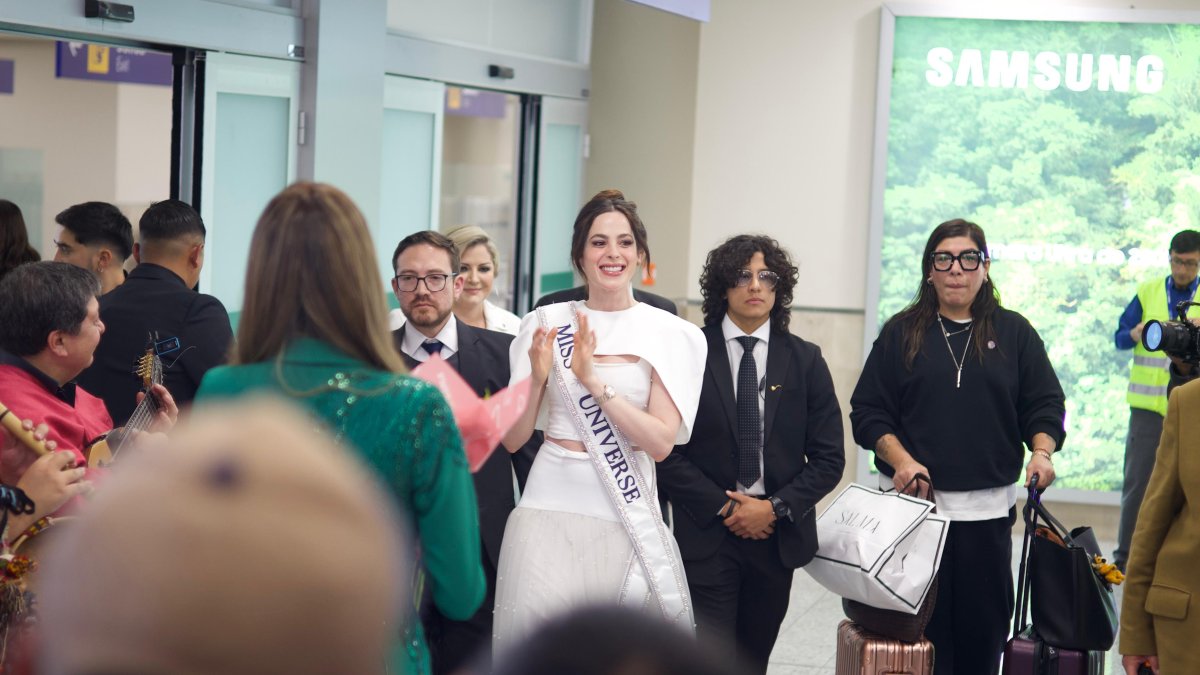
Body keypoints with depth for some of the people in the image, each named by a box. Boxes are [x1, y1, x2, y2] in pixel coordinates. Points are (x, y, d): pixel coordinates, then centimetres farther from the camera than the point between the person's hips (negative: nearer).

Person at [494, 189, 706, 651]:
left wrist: (593, 380, -17)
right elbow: (513, 439, 5)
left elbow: (660, 443, -9)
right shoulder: (546, 323, 4)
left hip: (627, 513, -1)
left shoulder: (671, 336, 0)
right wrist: (537, 378, -13)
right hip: (551, 508, 1)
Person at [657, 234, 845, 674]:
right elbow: (668, 452, -5)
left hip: (778, 535, 3)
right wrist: (723, 507, -12)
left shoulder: (805, 361, 5)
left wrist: (776, 508, -9)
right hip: (706, 534, -3)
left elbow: (828, 457, 3)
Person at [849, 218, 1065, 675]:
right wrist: (901, 460, -12)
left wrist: (1041, 451, -11)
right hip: (913, 501, -1)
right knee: (920, 634, -1)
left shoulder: (1014, 334, 9)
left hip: (988, 508, 1)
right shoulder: (901, 333, 6)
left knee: (984, 627, 4)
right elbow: (868, 412, 4)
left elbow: (1044, 406, 9)